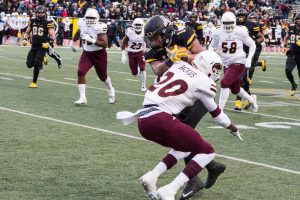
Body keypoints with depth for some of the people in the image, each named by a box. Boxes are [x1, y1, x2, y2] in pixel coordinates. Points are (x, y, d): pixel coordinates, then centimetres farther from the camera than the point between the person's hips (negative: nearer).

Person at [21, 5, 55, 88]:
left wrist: (49, 43, -28)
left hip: (42, 46, -5)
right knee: (29, 64, 1)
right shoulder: (32, 21, 5)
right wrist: (25, 39, 1)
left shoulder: (47, 23, -9)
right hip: (34, 46, 5)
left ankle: (34, 82, 3)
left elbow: (52, 36, -11)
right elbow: (27, 32, 18)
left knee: (36, 64, -11)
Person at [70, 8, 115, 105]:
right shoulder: (82, 24, -8)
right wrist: (73, 42, 28)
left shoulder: (99, 27, -24)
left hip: (99, 54, -4)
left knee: (103, 76, 13)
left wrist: (92, 40, -36)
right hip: (86, 53, 4)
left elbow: (105, 44, -27)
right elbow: (78, 32, 18)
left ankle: (111, 90, 46)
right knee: (80, 73, -16)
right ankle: (82, 98, -10)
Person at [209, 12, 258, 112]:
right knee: (235, 89, 18)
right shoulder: (218, 33, -5)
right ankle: (251, 99, 47)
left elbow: (252, 45, -2)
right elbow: (212, 46, 11)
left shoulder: (240, 32, -14)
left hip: (238, 63, -5)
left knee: (224, 83, -22)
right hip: (227, 64, 5)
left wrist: (249, 59, -12)